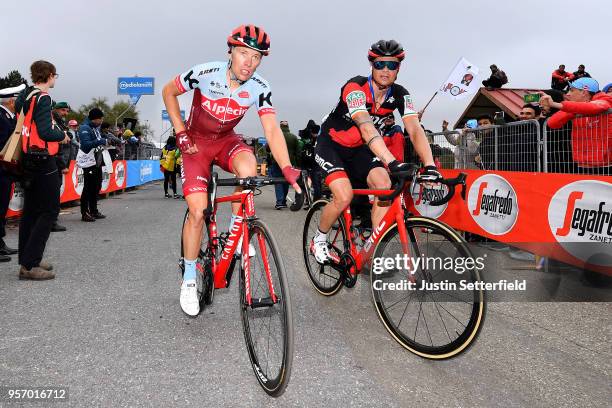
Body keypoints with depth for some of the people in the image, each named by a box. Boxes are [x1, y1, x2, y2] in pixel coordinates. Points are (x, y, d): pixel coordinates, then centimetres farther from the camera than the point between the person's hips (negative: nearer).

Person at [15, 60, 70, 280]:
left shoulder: (23, 96, 12)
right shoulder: (42, 98, -14)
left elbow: (22, 125, 15)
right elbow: (45, 132, -22)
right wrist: (63, 136, -4)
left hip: (27, 160, 9)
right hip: (43, 161, -9)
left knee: (31, 210, 13)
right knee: (50, 211, -6)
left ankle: (27, 260, 20)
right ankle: (29, 264, -8)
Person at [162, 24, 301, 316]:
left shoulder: (260, 89, -18)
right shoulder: (205, 73, -23)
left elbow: (272, 130, -28)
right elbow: (168, 92, -6)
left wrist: (287, 168, -43)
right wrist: (180, 132, -13)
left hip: (226, 140, 2)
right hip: (196, 142, -2)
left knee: (248, 166, -34)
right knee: (198, 212, -12)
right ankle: (189, 279, 8)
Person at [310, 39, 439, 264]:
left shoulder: (400, 95, -10)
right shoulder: (355, 87, -27)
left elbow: (415, 129, -22)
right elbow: (367, 128, -42)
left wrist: (430, 166, -39)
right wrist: (393, 163, -55)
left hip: (358, 150, 5)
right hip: (331, 145, -5)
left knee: (385, 185, -19)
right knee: (344, 196, -24)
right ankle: (319, 241, 5)